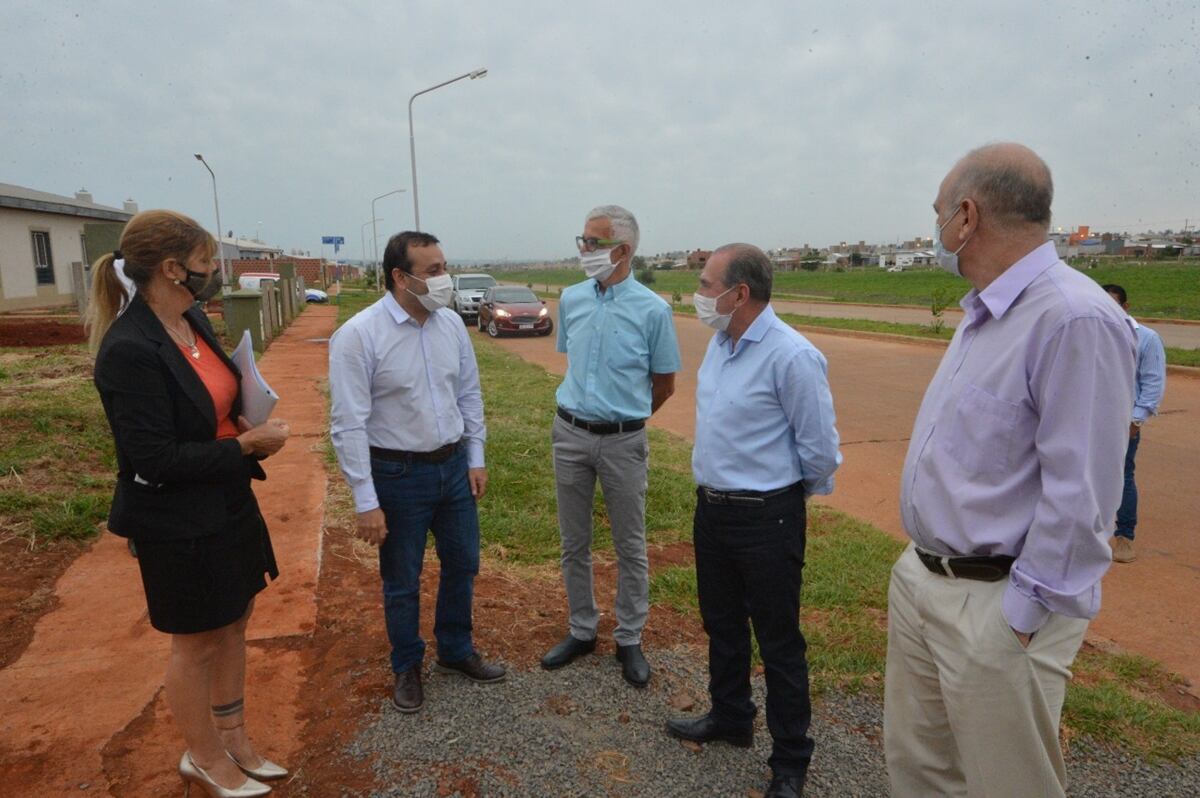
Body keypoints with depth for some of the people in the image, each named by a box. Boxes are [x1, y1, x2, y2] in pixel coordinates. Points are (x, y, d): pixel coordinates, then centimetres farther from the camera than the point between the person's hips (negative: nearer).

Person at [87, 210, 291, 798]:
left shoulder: (192, 320, 1)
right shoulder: (128, 350, -25)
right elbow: (157, 459, -25)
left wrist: (254, 433, -3)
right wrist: (247, 444, -19)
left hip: (229, 504, 8)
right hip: (178, 524, -8)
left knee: (233, 624, 20)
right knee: (196, 644, 12)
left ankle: (233, 740, 41)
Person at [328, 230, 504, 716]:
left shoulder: (451, 324, -2)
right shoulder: (358, 336, -18)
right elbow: (349, 425, -18)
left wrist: (475, 459, 7)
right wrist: (366, 502, -17)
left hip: (454, 466, 5)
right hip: (398, 474, -5)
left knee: (462, 565, 19)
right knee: (402, 582, 13)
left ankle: (456, 652, 42)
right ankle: (407, 668, 37)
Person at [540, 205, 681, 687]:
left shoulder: (652, 310, -10)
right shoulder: (571, 300, 3)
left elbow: (664, 385, 0)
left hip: (623, 441, -4)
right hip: (571, 434, 4)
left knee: (630, 546, 8)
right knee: (574, 543, 14)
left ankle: (629, 640, 24)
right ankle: (581, 631, 31)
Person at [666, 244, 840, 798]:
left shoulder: (791, 356, -21)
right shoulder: (719, 343, 5)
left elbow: (820, 450, -15)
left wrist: (779, 496, -1)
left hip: (766, 519, -8)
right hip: (711, 508, 8)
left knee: (778, 642, 7)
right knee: (722, 625, 23)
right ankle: (729, 718, 44)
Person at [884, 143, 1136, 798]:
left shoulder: (1075, 319, -21)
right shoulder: (982, 314, 10)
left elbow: (1079, 495, -23)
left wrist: (1023, 619, -17)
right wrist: (922, 567, 18)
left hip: (995, 607, -9)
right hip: (920, 577, 9)